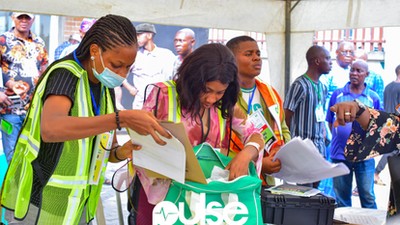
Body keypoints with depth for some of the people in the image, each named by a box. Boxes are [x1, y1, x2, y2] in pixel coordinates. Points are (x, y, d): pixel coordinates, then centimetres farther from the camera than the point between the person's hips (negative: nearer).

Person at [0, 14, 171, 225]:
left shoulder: (106, 89, 5)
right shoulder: (65, 74, -18)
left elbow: (105, 151, 9)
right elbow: (50, 129, -38)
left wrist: (123, 152, -14)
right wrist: (123, 118, -43)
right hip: (39, 204, -7)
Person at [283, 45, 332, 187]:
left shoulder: (322, 87, 12)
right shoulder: (300, 85, -13)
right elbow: (287, 116, -12)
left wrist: (323, 134, 7)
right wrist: (296, 139, -5)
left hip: (319, 146, 8)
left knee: (315, 187, 11)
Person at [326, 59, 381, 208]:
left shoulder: (373, 98, 4)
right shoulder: (337, 94, 5)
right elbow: (330, 122, 11)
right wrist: (339, 138, 3)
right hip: (340, 154, 1)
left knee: (368, 196, 1)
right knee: (341, 197, 11)